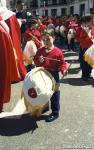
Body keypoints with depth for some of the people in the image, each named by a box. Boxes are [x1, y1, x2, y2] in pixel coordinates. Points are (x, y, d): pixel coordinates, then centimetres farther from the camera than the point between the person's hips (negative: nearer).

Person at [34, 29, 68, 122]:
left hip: (53, 75, -5)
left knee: (54, 94, 3)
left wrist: (64, 70, -25)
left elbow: (62, 63, -7)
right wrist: (39, 61, -16)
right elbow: (36, 61, 5)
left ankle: (55, 113, 14)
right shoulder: (40, 51, 2)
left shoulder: (58, 51, -10)